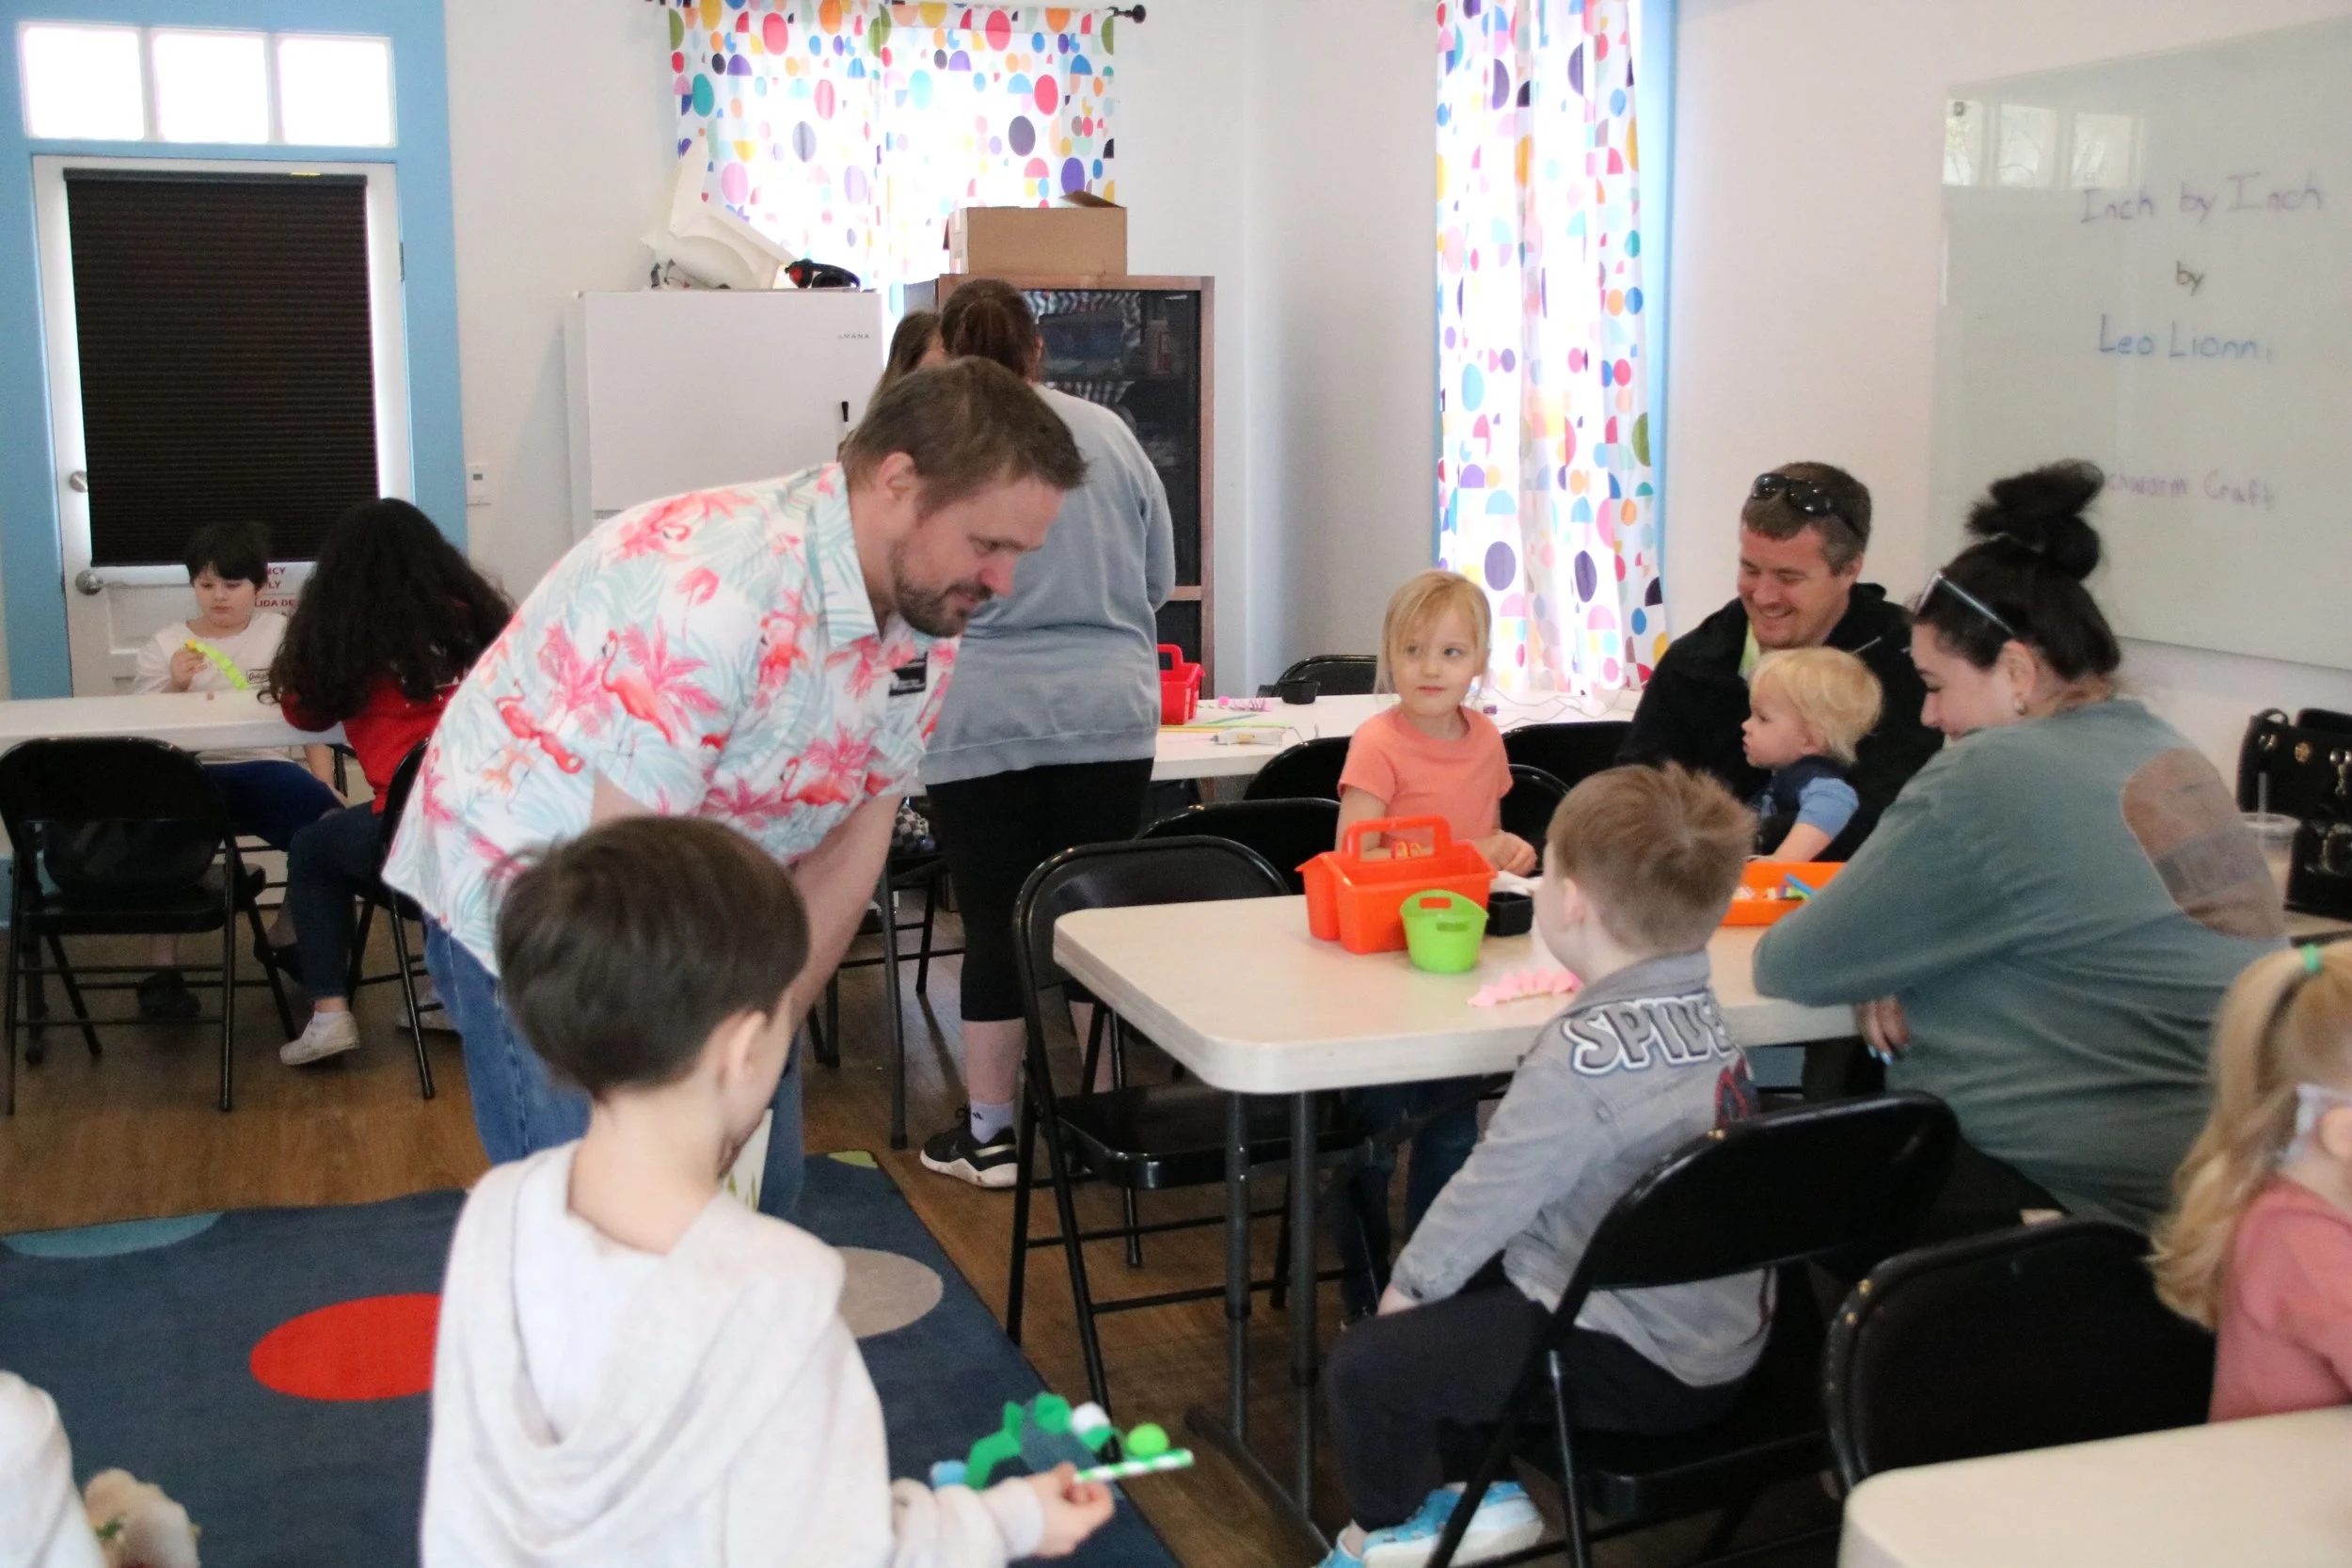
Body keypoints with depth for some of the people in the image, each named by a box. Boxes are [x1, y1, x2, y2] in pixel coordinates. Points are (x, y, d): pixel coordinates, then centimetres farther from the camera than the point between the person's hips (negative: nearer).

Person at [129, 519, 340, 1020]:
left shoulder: (283, 634, 13)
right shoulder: (165, 646, 12)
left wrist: (325, 784, -4)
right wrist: (176, 688, -10)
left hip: (265, 766, 1)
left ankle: (287, 930, 3)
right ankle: (160, 965, -17)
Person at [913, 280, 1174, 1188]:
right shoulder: (1109, 433, 6)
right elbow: (1161, 579, 13)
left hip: (982, 722, -3)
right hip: (1110, 713, 3)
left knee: (995, 924, 5)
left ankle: (988, 1131, 15)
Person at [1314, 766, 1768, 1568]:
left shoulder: (1586, 1056, -28)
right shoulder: (1704, 1010, 0)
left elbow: (1489, 1195, -18)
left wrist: (1409, 1284, 1)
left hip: (1635, 1364, -9)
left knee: (1365, 1366, -3)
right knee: (1463, 1294, 25)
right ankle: (1486, 1494, 33)